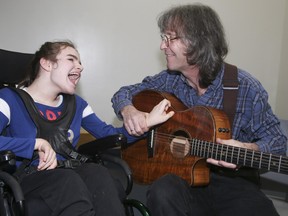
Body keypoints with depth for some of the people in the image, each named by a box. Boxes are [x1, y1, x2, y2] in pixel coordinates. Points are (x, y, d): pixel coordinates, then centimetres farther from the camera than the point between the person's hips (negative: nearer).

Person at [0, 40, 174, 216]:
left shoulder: (75, 103, 16)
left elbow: (109, 135, 16)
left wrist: (147, 121, 4)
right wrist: (37, 143, -20)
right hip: (27, 182, -4)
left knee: (98, 173, -31)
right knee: (68, 181, -37)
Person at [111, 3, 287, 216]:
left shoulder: (246, 87, -10)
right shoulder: (170, 80, 0)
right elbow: (124, 93, 10)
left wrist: (249, 150, -24)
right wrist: (128, 110, -13)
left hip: (232, 181, -1)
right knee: (162, 193, -32)